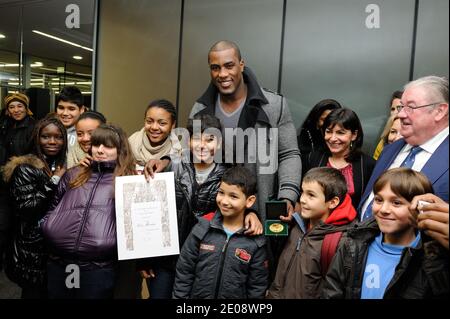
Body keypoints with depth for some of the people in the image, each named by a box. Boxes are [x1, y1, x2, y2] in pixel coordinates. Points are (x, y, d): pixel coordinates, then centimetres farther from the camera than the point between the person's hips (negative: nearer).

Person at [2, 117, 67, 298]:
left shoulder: (65, 166, 7)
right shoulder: (25, 168, -10)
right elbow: (25, 207, -21)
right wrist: (54, 181, -19)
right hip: (33, 250, -6)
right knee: (35, 293, 9)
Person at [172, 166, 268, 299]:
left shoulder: (256, 242, -14)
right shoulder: (202, 230, -11)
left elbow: (257, 286, -7)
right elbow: (184, 273, -5)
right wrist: (180, 296, -6)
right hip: (197, 295, 1)